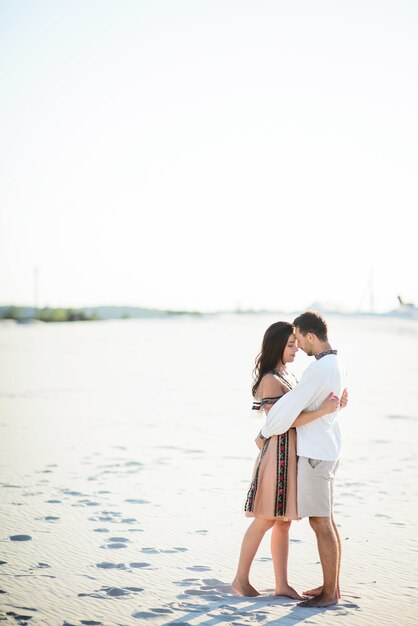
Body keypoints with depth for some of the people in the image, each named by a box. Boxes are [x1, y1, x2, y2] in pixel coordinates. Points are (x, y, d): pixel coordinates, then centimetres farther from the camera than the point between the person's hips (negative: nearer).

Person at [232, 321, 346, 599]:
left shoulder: (289, 376, 14)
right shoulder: (269, 380, -13)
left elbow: (303, 409, 16)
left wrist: (333, 404, 1)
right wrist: (323, 411, -24)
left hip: (294, 453, 8)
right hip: (278, 452, -8)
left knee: (284, 522, 10)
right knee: (265, 520, -1)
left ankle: (282, 584, 14)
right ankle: (241, 578, 11)